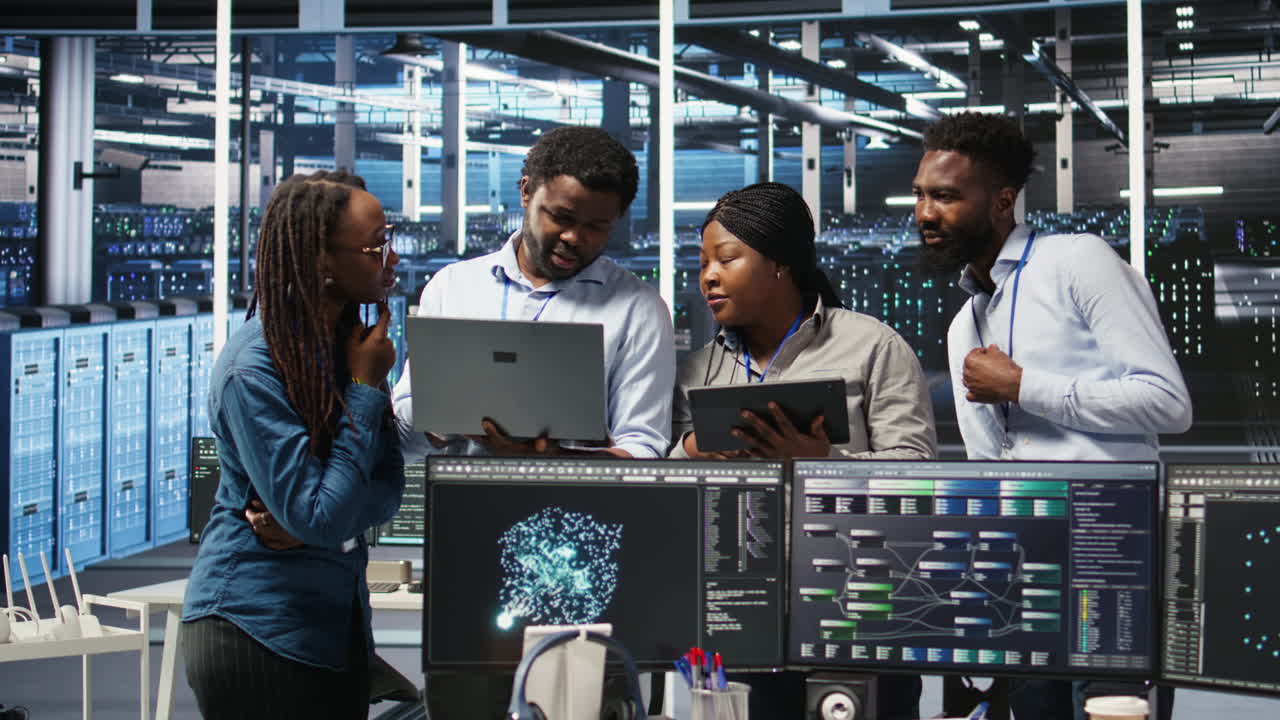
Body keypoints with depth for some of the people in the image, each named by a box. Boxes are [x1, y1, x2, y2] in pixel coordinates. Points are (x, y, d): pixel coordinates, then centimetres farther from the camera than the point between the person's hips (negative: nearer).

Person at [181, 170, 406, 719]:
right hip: (255, 626, -7)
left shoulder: (352, 341, 4)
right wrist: (366, 389, -16)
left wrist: (309, 520, -16)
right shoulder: (253, 370, -19)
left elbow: (387, 490, 4)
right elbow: (321, 518, -22)